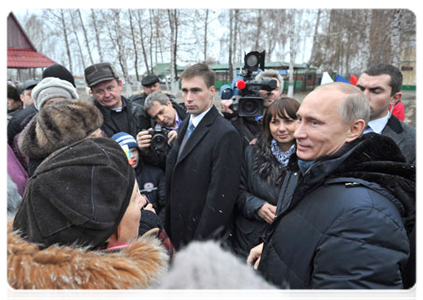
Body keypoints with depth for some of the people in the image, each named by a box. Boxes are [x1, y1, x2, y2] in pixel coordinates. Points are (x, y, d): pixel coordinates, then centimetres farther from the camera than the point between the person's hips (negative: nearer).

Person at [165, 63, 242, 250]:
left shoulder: (226, 134, -22)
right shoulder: (185, 125, 5)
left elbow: (221, 196, -23)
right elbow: (174, 176, 10)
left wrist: (201, 243, -18)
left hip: (207, 237, -7)